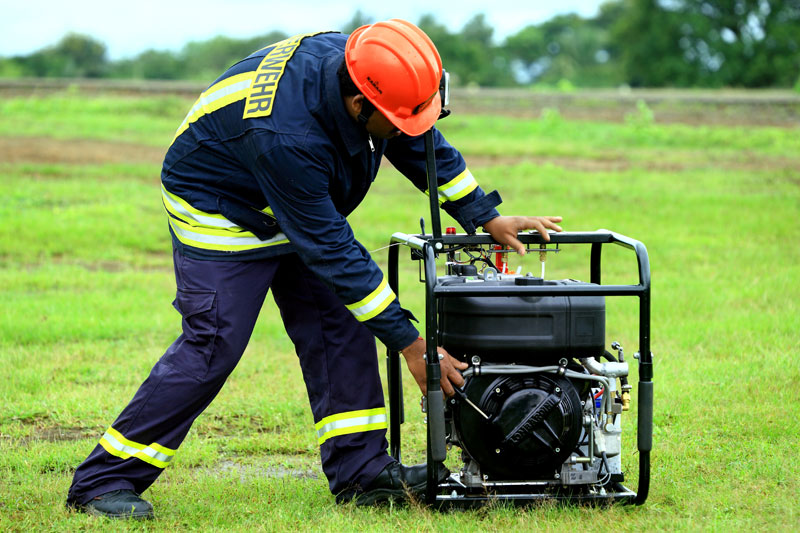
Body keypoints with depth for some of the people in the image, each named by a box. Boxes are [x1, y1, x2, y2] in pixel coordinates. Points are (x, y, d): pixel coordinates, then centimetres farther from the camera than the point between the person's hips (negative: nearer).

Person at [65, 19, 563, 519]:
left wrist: (486, 218, -2)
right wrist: (410, 343, -29)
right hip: (217, 209, -8)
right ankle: (102, 480, -9)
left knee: (341, 323, -1)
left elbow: (421, 144, 0)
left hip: (301, 203, 8)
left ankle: (361, 470, 4)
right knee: (213, 345, -15)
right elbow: (334, 252, -34)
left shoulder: (352, 62, -21)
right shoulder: (284, 136, -41)